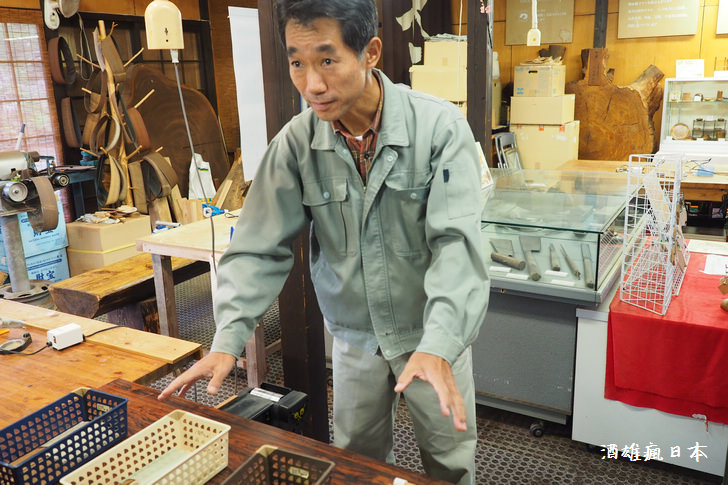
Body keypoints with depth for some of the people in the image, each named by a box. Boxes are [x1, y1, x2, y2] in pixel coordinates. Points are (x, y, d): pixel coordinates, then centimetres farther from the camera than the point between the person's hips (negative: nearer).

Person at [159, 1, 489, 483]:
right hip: (355, 338, 2)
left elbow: (457, 240, -25)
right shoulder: (296, 142, -11)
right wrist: (228, 340, -18)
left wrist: (437, 346, -36)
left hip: (433, 333, -2)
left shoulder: (439, 126, -20)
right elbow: (261, 247, -9)